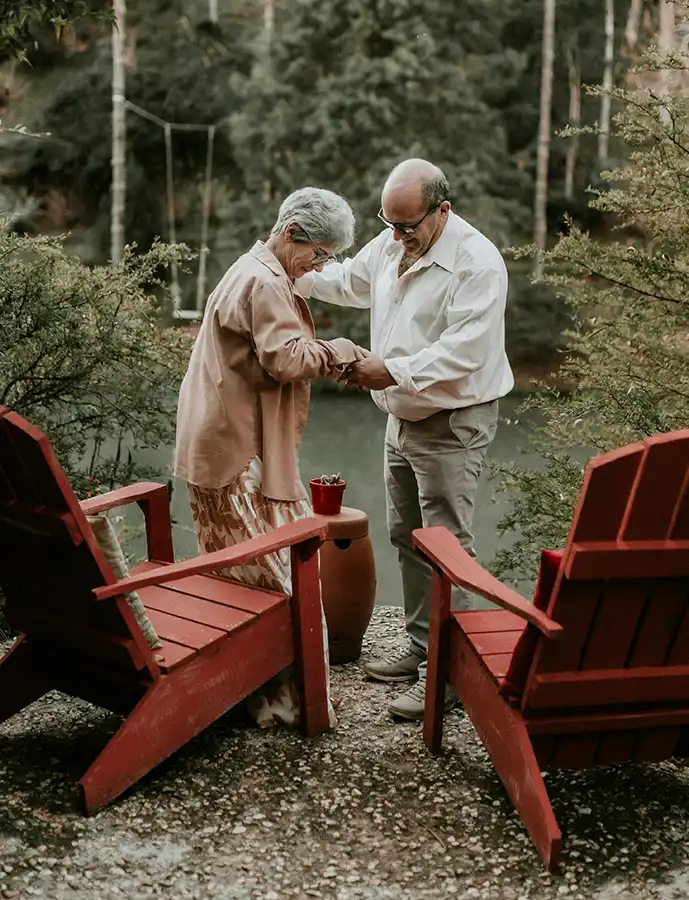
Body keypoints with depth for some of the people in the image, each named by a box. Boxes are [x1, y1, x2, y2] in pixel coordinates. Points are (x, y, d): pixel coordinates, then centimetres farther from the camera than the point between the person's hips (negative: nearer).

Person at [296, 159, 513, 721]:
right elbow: (347, 280, 25)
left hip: (453, 424, -9)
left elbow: (464, 350, -28)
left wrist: (395, 371, -31)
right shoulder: (390, 245, 6)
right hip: (403, 417, 9)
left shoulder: (477, 263, -20)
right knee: (407, 538, 16)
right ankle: (421, 646, 29)